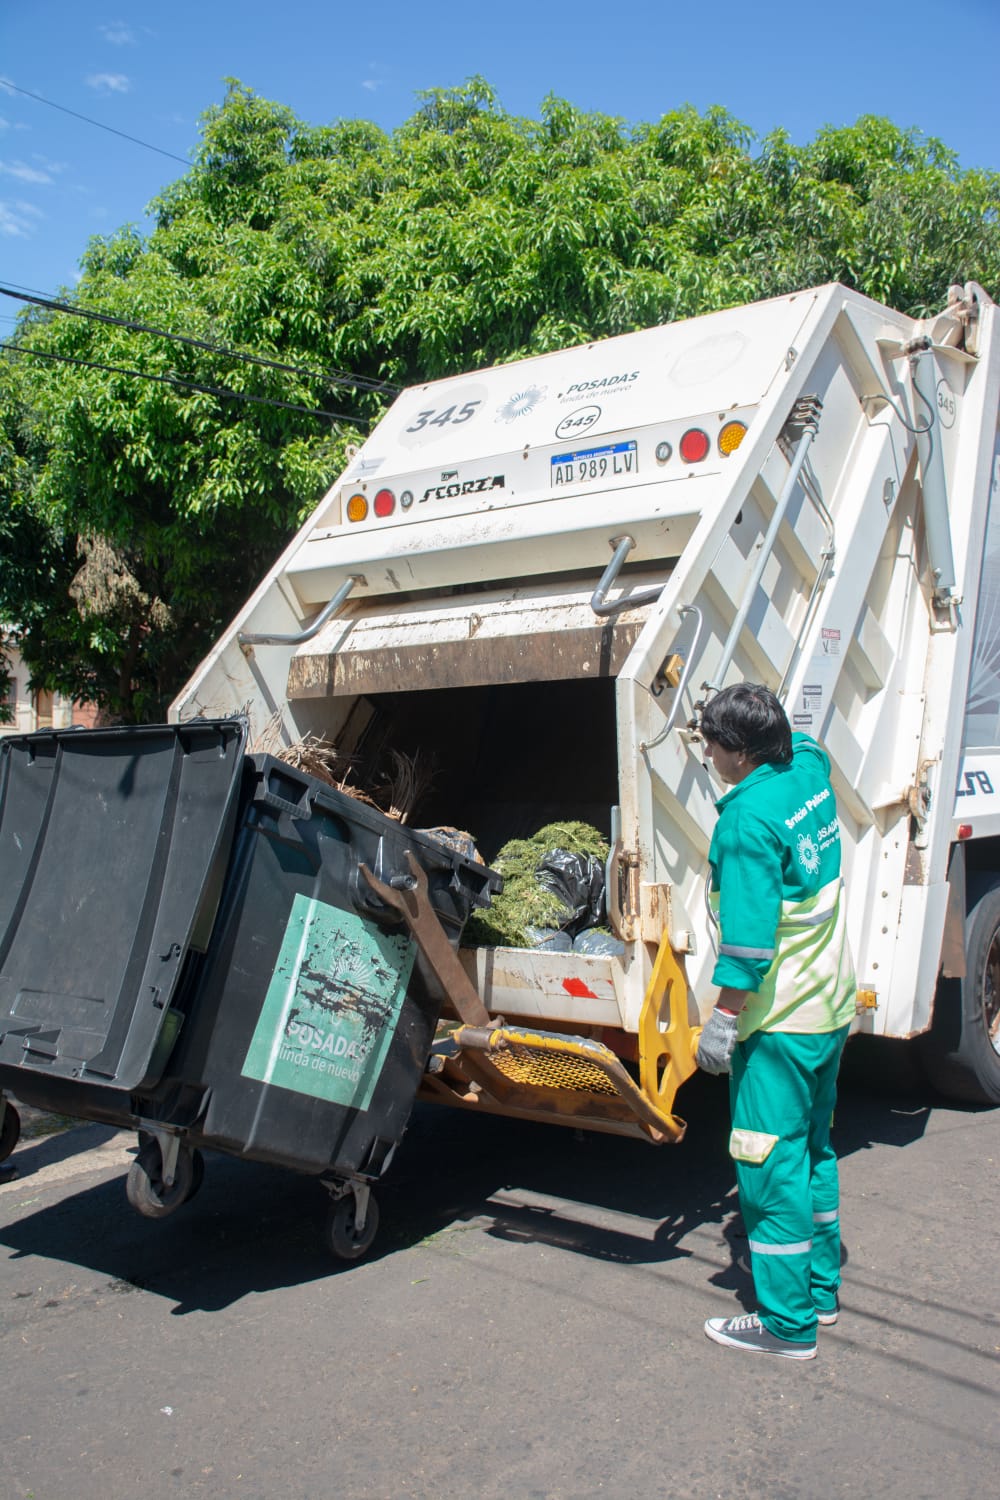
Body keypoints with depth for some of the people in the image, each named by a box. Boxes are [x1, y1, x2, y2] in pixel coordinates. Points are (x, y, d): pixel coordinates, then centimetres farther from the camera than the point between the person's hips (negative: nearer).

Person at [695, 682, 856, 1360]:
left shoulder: (748, 818, -22)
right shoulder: (811, 768, 2)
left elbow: (748, 937, -24)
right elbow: (799, 742, 29)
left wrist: (723, 1018, -18)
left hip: (779, 1022, -9)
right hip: (832, 1006, 9)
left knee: (771, 1167, 2)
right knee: (813, 1149, 20)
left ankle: (788, 1323, 13)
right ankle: (822, 1289, 34)